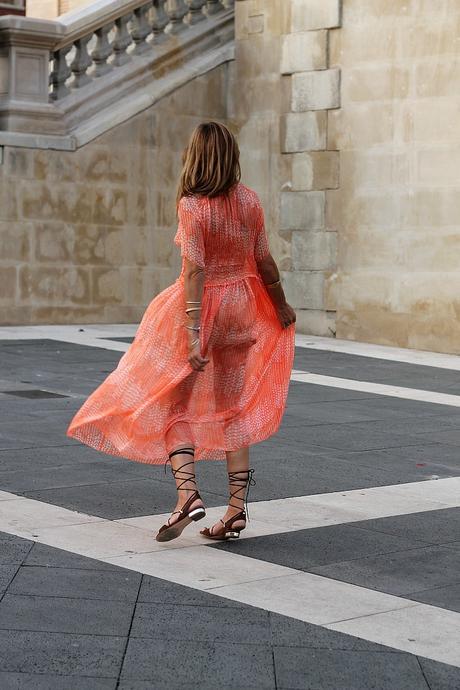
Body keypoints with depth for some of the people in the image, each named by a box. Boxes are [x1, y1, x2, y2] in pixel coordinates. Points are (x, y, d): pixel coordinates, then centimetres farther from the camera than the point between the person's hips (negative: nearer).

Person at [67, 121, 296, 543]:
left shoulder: (191, 205, -14)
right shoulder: (250, 201, 0)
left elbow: (195, 269, -21)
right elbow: (264, 262, 4)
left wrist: (192, 330, -25)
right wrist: (281, 306, 19)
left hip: (200, 305, -5)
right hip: (241, 307, 5)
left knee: (170, 403, 6)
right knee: (232, 406, 12)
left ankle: (188, 492, -13)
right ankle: (237, 507, 13)